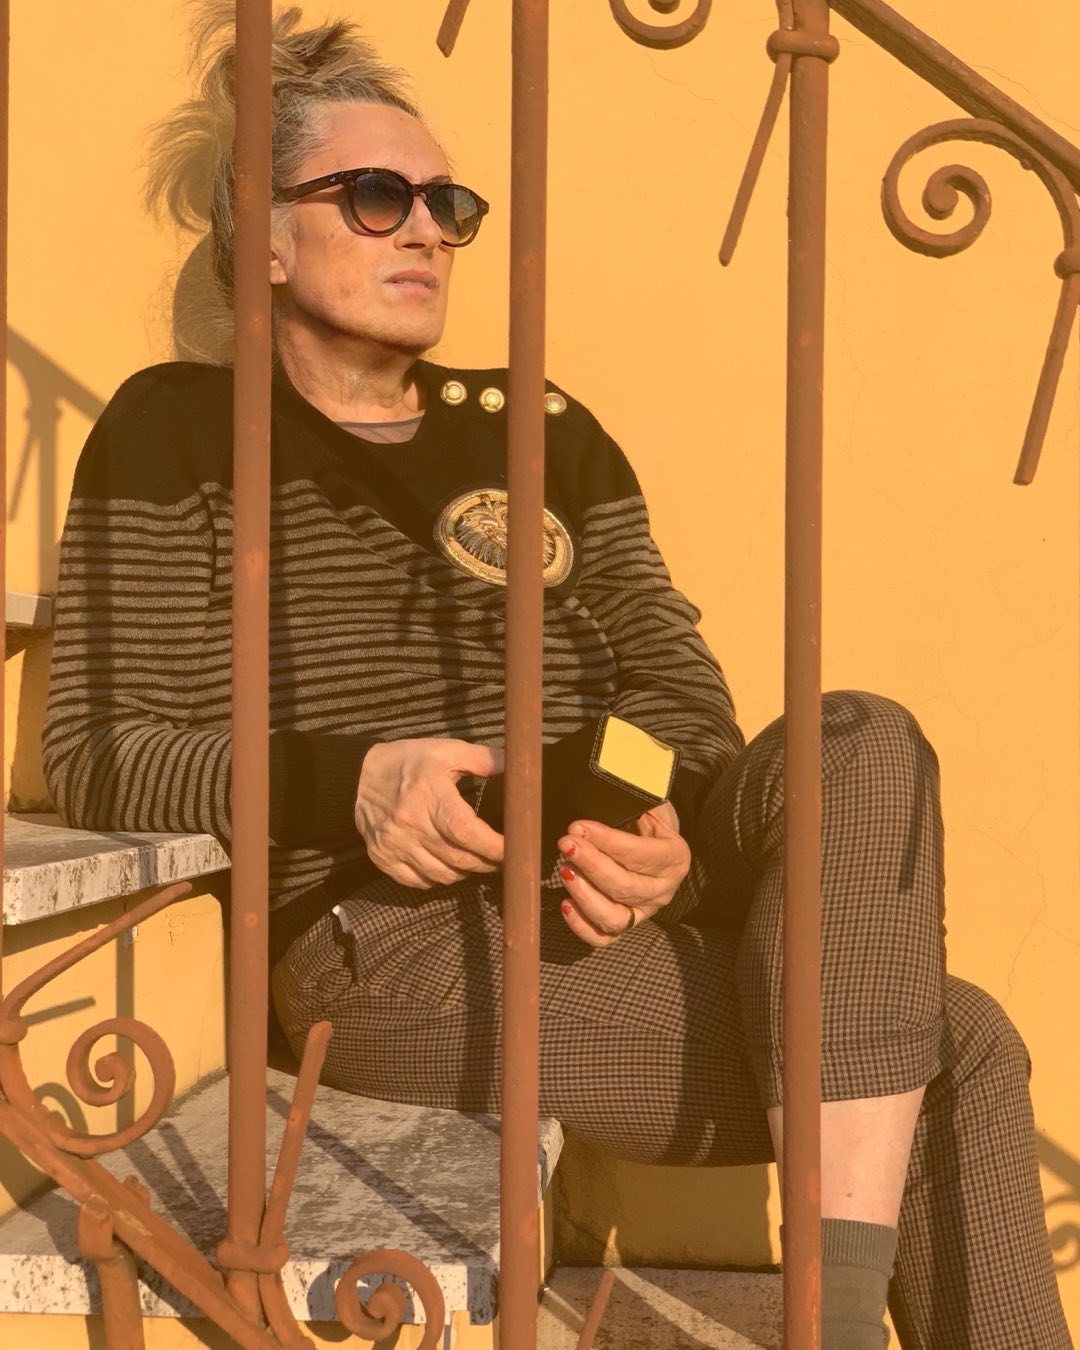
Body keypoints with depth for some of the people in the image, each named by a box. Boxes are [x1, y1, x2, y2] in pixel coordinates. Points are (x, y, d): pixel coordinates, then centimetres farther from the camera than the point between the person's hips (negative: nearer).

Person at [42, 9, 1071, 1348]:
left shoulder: (539, 428, 18)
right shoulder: (183, 430, 4)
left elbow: (674, 678, 13)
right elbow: (97, 750, -3)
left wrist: (680, 823, -11)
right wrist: (341, 782, -20)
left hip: (610, 910, 6)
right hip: (394, 938, -5)